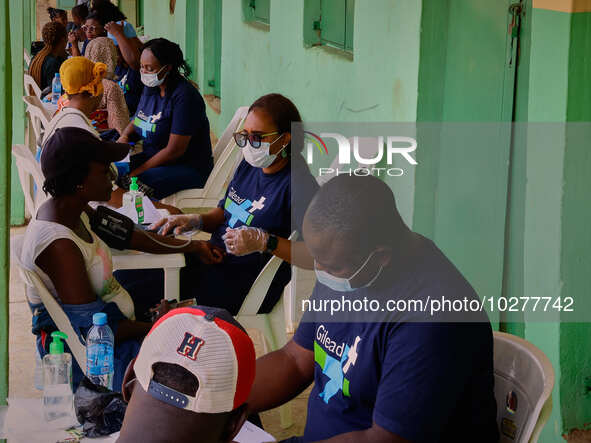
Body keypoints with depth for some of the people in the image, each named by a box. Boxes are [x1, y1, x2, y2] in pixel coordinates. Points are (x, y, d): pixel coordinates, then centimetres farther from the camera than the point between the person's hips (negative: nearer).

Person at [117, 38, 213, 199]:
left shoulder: (184, 96, -20)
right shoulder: (151, 88, 7)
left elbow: (174, 150, -22)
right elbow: (136, 121, 22)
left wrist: (137, 171, -20)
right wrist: (125, 136, -3)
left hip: (188, 168, -9)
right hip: (154, 158, 9)